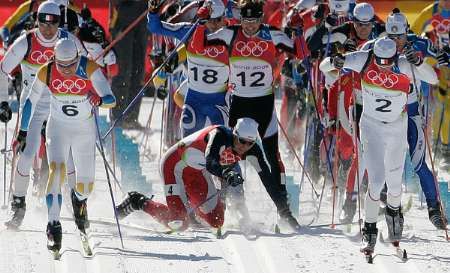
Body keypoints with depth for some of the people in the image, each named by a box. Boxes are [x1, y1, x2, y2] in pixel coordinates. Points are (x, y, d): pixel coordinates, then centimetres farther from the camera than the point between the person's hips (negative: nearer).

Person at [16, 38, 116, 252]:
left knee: (85, 186, 5)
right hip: (57, 128, 0)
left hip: (84, 130, 0)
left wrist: (100, 100, -53)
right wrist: (22, 133, 3)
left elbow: (111, 100, -30)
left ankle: (79, 199, 44)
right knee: (56, 169, -27)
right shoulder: (46, 72, -18)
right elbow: (31, 101, -2)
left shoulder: (90, 69, -23)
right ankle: (53, 225, -27)